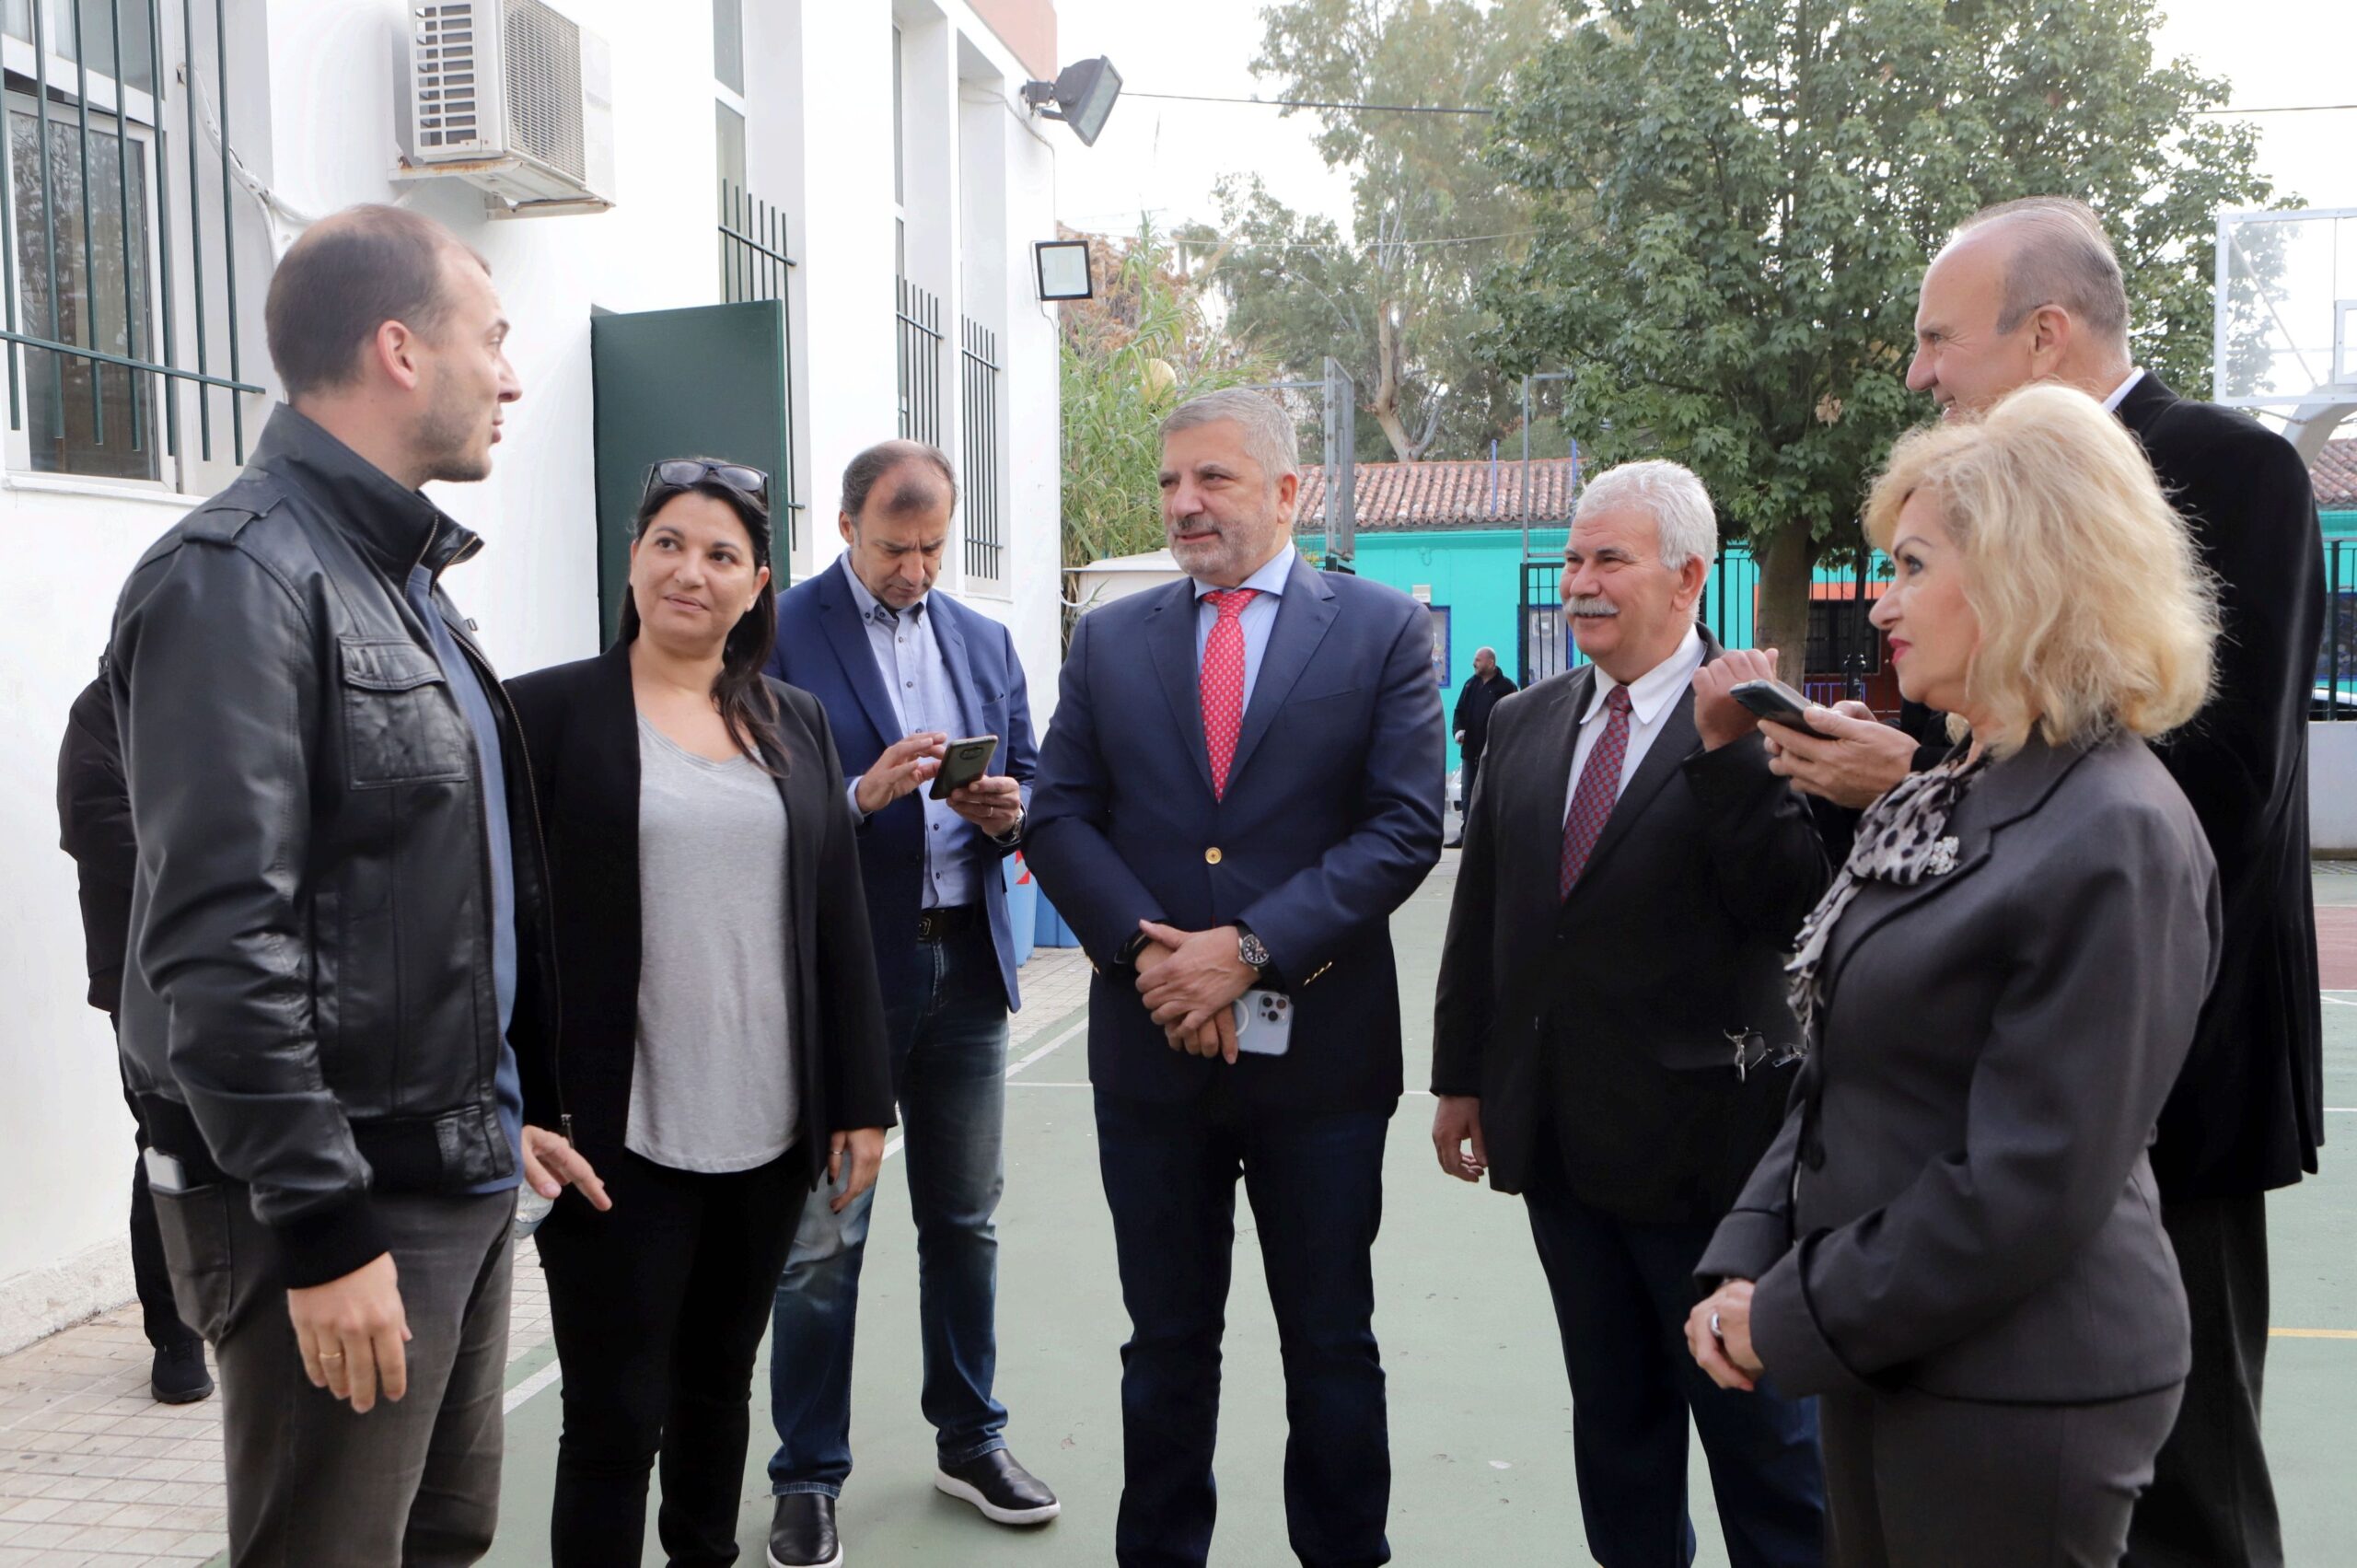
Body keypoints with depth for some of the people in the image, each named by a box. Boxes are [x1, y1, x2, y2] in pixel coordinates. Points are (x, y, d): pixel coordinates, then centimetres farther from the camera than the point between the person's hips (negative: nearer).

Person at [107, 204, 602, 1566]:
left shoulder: (401, 574, 15)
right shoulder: (238, 578, -15)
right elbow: (219, 942, -22)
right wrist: (320, 1228, -21)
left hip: (460, 1179, 9)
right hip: (340, 1203, -9)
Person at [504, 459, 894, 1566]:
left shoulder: (795, 724, 9)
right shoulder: (549, 711, -4)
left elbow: (839, 922, 8)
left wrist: (861, 1100, 5)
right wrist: (518, 1119, -10)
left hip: (767, 1133, 4)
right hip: (617, 1137, -4)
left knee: (719, 1383, 19)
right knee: (615, 1415, 4)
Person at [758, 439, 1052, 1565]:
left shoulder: (984, 640, 13)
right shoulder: (782, 631, -5)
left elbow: (1028, 781, 14)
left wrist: (1009, 808, -8)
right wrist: (864, 794, -25)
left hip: (966, 962, 5)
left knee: (965, 1219, 15)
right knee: (823, 1242, 3)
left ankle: (970, 1440, 31)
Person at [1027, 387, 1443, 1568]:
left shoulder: (1383, 629, -1)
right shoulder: (1109, 639, 7)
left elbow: (1405, 827, -9)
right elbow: (1060, 819, 2)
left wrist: (1251, 947, -18)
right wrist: (1146, 946, -14)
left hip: (1320, 1042, -2)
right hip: (1150, 1041, 2)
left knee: (1332, 1341, 12)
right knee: (1166, 1340, 15)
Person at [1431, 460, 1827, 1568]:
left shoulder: (1758, 721, -11)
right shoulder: (1525, 723, 7)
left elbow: (1793, 910, -20)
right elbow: (1479, 910, 10)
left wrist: (1728, 747, -27)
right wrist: (1460, 1078, 11)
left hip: (1703, 1139, -5)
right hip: (1561, 1137, 6)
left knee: (1757, 1422, 10)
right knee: (1613, 1415, 20)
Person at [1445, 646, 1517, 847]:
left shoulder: (1506, 687, -8)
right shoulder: (1471, 684, 12)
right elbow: (1460, 711, 16)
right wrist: (1459, 730, -3)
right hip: (1471, 749, 6)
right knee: (1467, 793, 9)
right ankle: (1467, 834, 16)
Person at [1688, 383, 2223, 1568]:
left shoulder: (2115, 840, -20)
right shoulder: (1953, 795, 8)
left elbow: (2029, 1190, -22)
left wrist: (1797, 1315, -14)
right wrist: (1747, 1267, -1)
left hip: (2012, 1393, -8)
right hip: (1882, 1352, 8)